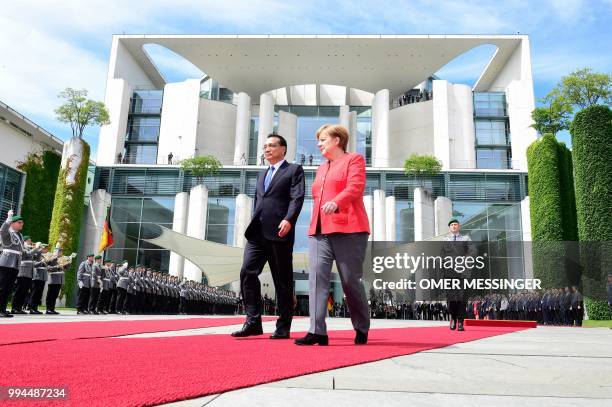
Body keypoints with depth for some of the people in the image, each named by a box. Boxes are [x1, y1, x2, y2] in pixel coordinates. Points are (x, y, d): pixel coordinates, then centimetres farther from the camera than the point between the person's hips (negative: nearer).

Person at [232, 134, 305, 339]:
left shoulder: (294, 170, 6)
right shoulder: (262, 174, 27)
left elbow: (297, 198, -8)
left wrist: (288, 219, -23)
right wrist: (253, 226, 17)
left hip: (279, 232, -6)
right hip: (257, 233, 6)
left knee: (283, 280, 0)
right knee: (247, 272, -8)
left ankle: (283, 327, 8)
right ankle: (253, 322, -2)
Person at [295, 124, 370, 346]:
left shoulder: (354, 159, 5)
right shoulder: (321, 168, 27)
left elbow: (355, 186, -13)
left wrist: (336, 202, -31)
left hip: (347, 229, -6)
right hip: (319, 231, 6)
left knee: (351, 280, -1)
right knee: (317, 275, -10)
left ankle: (362, 329, 19)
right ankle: (317, 331, -12)